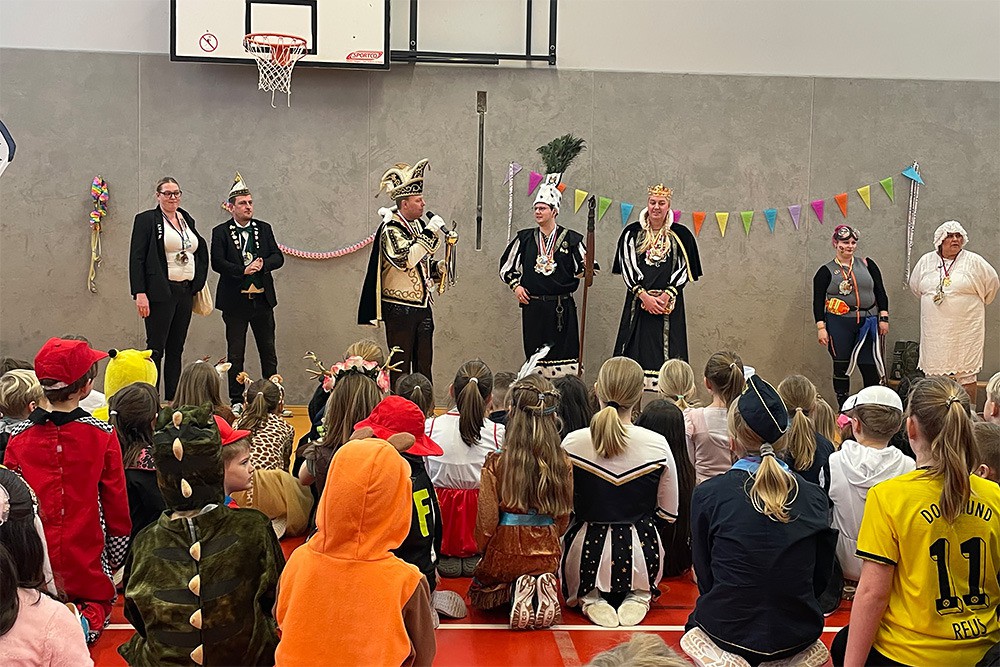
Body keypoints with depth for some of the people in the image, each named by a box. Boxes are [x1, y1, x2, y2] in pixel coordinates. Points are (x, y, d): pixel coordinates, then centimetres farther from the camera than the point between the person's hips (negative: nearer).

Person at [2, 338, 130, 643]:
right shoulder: (102, 434, -10)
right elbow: (116, 498, -3)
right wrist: (118, 556, 11)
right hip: (87, 560, -2)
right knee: (98, 604, 21)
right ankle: (87, 622, -14)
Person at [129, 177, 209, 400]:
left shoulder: (187, 220, 15)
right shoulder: (146, 219, -3)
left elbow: (201, 250, 25)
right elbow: (136, 258, -9)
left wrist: (197, 283, 13)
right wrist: (139, 293, -17)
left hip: (186, 292, 6)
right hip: (161, 292, -6)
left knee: (176, 349, 9)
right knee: (156, 349, -5)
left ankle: (173, 401, 12)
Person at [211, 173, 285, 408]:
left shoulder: (264, 229, 8)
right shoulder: (221, 232, -2)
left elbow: (278, 257, 3)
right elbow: (217, 262, -12)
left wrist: (262, 264, -16)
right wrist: (243, 270, -22)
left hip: (262, 298, 3)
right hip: (235, 300, -3)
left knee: (268, 352, 8)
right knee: (235, 354, 4)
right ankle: (236, 401, 12)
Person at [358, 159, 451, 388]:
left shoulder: (418, 225, 11)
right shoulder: (390, 229, -13)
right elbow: (406, 259, -29)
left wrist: (436, 268, 3)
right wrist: (430, 233, -26)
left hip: (422, 305, 8)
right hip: (400, 308, -8)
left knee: (424, 364, 10)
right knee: (401, 366, 0)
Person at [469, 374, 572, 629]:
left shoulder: (496, 462, -17)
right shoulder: (563, 463, -9)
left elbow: (487, 521, -12)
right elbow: (563, 518, 2)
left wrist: (483, 550, 9)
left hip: (505, 551, -2)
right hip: (547, 553, 2)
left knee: (479, 594, 28)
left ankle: (514, 591, -4)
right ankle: (543, 589, -2)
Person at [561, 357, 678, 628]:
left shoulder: (572, 443, -13)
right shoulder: (658, 445, -12)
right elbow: (669, 514, -2)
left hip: (586, 555, 0)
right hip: (640, 557, 1)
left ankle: (591, 597, 5)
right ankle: (638, 595, 6)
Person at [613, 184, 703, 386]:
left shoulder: (680, 235, 6)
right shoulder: (632, 233, 6)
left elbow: (684, 269, 2)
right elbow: (627, 266, 0)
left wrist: (666, 295, -11)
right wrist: (644, 295, -11)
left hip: (669, 303, 0)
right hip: (638, 301, 0)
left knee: (667, 350, -4)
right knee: (638, 349, -3)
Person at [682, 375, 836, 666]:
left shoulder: (707, 494, -12)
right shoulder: (814, 496, -6)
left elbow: (705, 578, -2)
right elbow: (821, 579, 3)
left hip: (728, 631, -2)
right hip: (797, 634, 3)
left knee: (696, 621, 31)